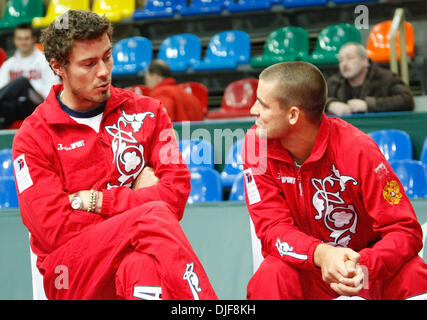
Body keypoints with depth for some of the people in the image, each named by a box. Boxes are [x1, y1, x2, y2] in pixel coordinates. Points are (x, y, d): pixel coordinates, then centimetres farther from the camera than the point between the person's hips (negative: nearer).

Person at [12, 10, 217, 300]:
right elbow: (55, 230, -7)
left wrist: (94, 200, -8)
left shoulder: (146, 112, 12)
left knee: (139, 266, -37)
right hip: (71, 274, -2)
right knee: (154, 214, -31)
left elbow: (176, 193, 0)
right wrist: (138, 200, -4)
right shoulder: (32, 137, 3)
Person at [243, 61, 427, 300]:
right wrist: (320, 254, -35)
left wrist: (365, 266, -39)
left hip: (363, 261, -1)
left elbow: (405, 230, -18)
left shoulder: (357, 149, -19)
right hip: (306, 265, 2)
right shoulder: (256, 143, -11)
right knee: (272, 276, -32)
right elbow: (272, 227, -14)